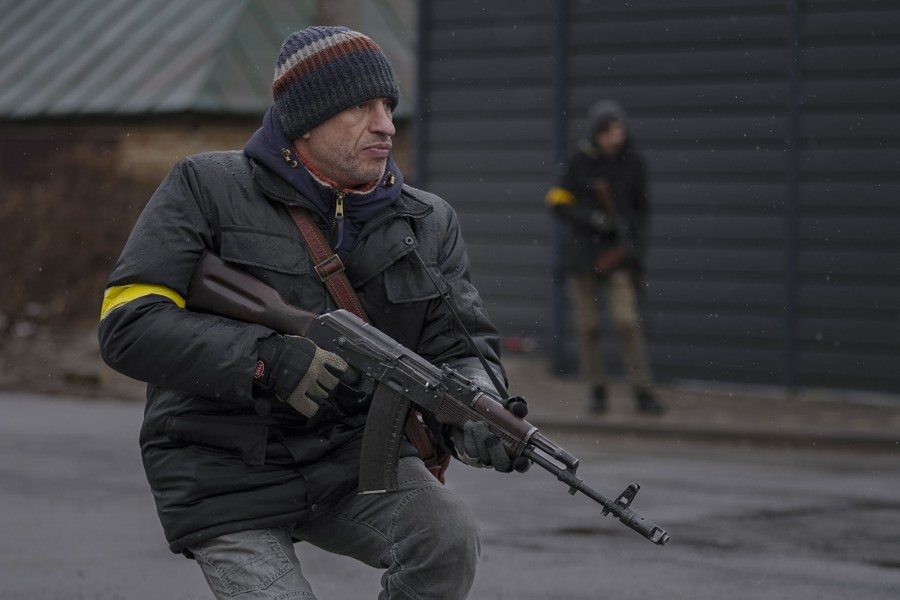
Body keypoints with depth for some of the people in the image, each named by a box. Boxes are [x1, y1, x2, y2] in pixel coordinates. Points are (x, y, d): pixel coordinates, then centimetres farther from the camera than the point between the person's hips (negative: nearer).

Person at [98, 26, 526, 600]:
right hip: (229, 480, -3)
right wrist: (267, 361, -27)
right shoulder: (206, 189, -7)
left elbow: (461, 344, 4)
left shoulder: (426, 223, 6)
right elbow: (129, 324, -15)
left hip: (353, 459, 3)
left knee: (450, 536, -24)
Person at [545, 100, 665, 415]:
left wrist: (634, 240, -3)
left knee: (627, 320, -13)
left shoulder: (632, 162, -1)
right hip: (582, 251, 0)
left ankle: (643, 391, -10)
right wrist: (590, 218, -17)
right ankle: (597, 389, 17)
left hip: (618, 252, 0)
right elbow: (558, 201, -3)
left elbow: (640, 208, 9)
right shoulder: (580, 161, -5)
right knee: (588, 325, 3)